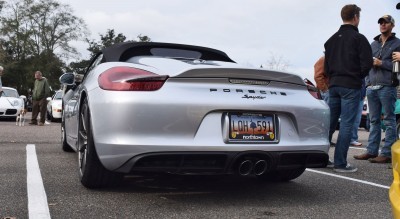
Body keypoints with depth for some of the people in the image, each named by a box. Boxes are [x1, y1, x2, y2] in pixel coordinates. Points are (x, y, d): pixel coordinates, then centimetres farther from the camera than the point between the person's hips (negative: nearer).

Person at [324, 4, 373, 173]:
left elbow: (326, 65, 16)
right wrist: (358, 76, 6)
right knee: (346, 124, -4)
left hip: (334, 85, 7)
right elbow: (367, 64, -11)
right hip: (351, 86, -6)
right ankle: (340, 163, -4)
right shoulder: (359, 38, -6)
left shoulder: (332, 39, 15)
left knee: (330, 122, 11)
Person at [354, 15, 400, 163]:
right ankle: (371, 151, 11)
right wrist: (368, 83, 14)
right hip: (372, 87, 6)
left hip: (387, 87, -6)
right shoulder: (373, 44, 21)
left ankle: (387, 153, -3)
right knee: (374, 121, 8)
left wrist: (381, 63, -11)